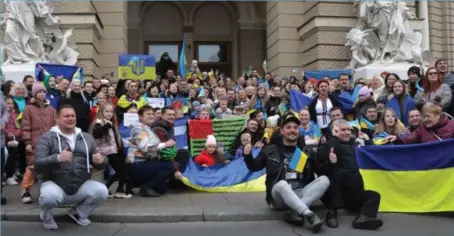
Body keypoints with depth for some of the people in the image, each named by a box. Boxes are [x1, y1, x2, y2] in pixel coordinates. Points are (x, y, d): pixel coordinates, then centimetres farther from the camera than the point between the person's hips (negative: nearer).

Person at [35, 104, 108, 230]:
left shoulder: (87, 137, 9)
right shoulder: (47, 138, -2)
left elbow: (98, 164, 12)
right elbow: (38, 165, -13)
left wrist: (101, 160, -14)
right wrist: (57, 158, -32)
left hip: (81, 187, 3)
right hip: (54, 185, -3)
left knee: (102, 191, -22)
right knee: (50, 195, -36)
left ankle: (78, 213, 9)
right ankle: (46, 214, 4)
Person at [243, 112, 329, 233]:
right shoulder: (270, 150, 9)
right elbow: (254, 167, 11)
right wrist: (248, 156, -8)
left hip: (302, 193, 3)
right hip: (280, 196, -2)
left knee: (324, 180, -21)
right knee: (282, 184, -36)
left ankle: (297, 212, -32)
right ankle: (309, 214, -47)